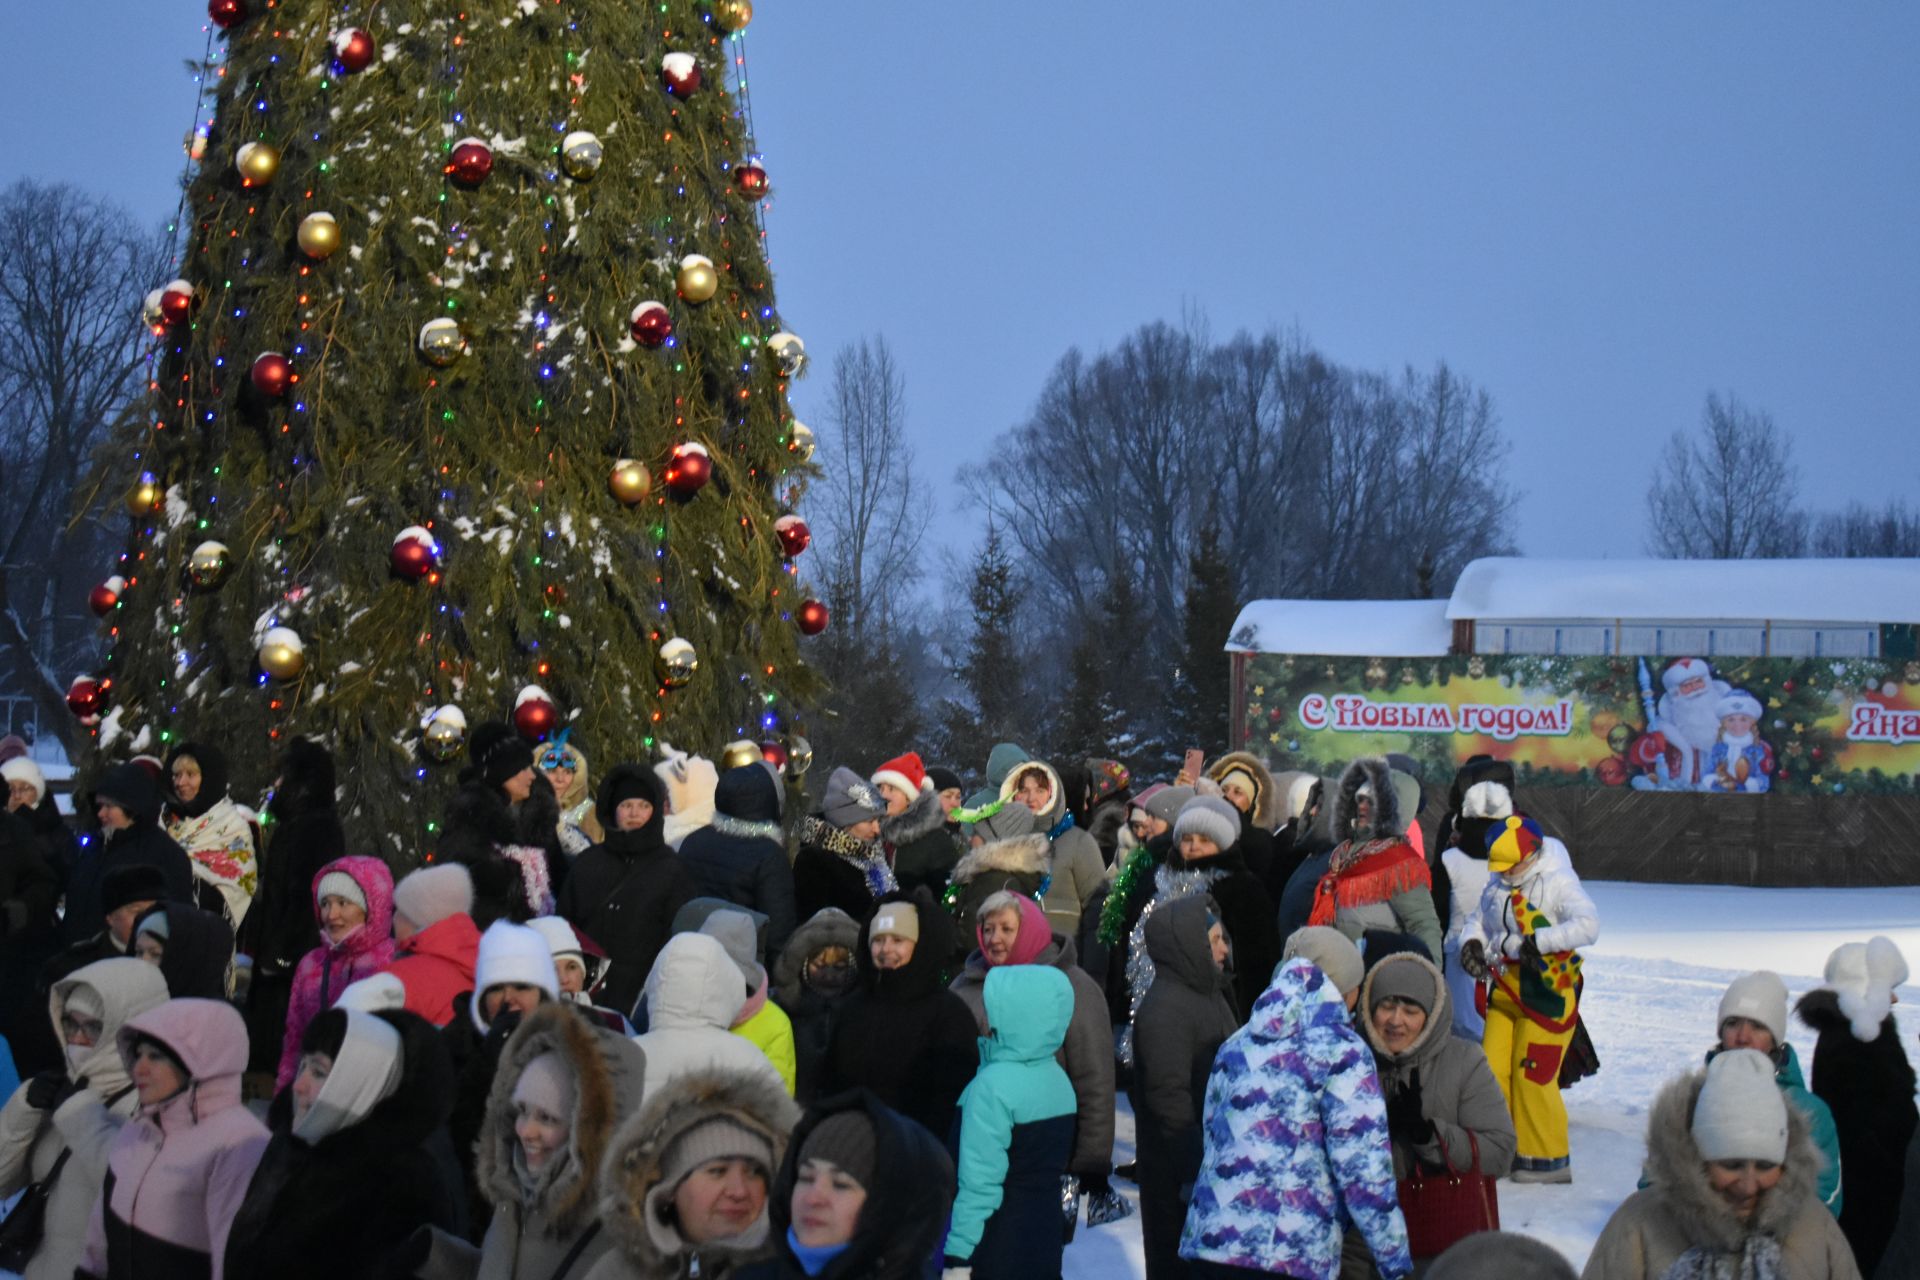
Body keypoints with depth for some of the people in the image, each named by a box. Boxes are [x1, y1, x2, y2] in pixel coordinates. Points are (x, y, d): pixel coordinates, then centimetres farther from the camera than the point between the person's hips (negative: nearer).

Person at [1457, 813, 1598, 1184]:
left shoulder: (1558, 883, -13)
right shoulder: (1498, 883, 10)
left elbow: (1587, 925, -26)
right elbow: (1481, 920, 21)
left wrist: (1539, 942, -33)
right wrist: (1472, 943, -2)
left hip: (1546, 990, -7)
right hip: (1505, 988, 7)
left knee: (1533, 1077, -7)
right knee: (1493, 1071, 7)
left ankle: (1547, 1158, 5)